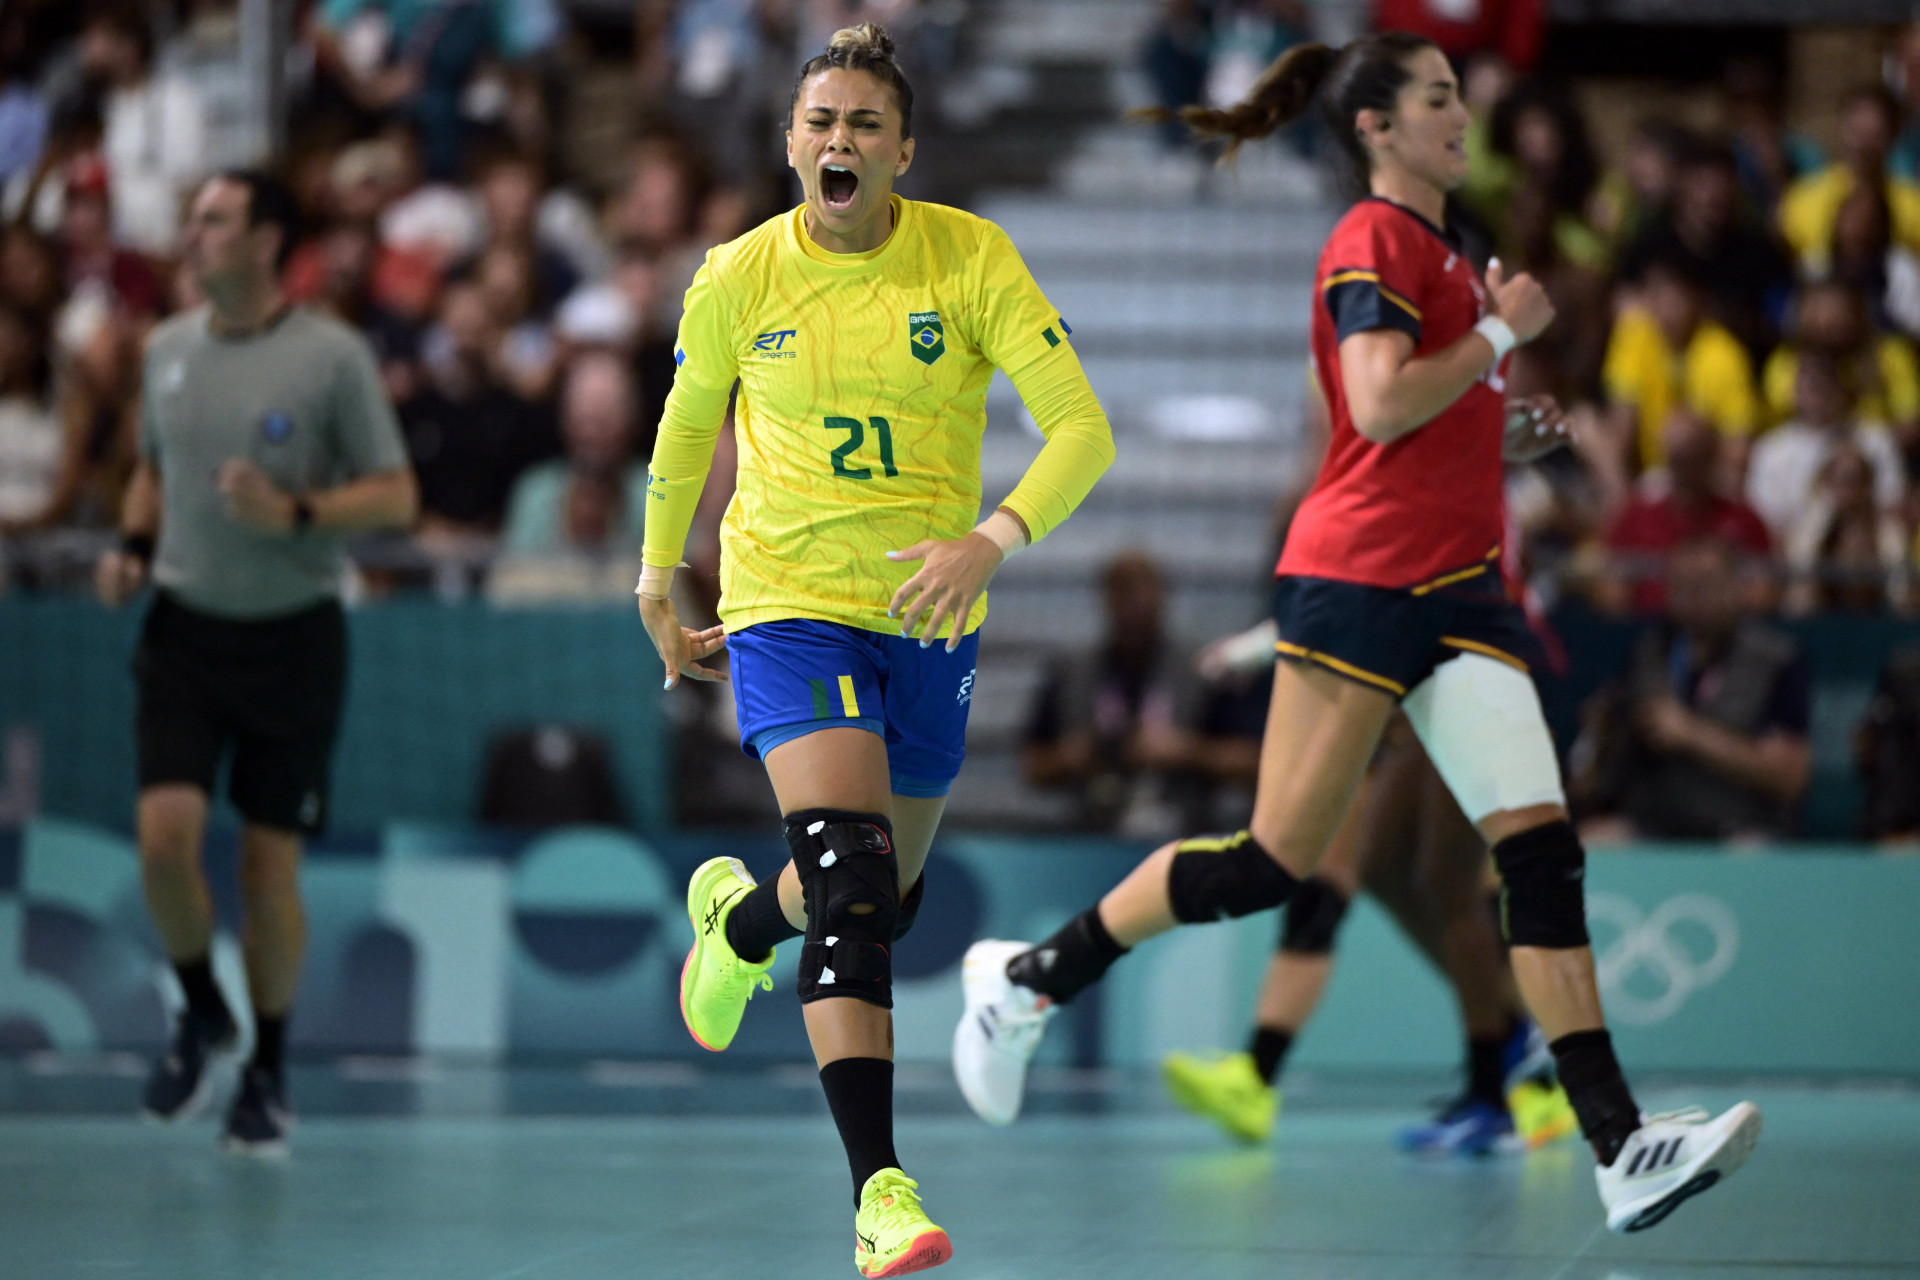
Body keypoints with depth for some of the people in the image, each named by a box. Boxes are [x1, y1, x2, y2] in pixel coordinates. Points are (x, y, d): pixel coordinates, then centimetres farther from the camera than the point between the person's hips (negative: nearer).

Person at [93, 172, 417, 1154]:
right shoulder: (168, 349, 6)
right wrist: (133, 544, 3)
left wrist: (294, 513, -21)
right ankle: (201, 1014, 14)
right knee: (165, 836, -13)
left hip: (292, 635, -3)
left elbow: (394, 494, -6)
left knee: (270, 868, 1)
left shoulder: (333, 357, -8)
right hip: (184, 627, 3)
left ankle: (268, 1073, 19)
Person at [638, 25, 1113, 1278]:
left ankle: (740, 914, 53)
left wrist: (992, 542, -29)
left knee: (887, 896, 17)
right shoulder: (738, 279, -5)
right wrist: (658, 591, 19)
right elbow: (685, 431, 13)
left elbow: (1084, 430, -13)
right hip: (789, 602, -2)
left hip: (931, 617, 3)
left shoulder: (972, 258, -9)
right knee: (851, 887, -21)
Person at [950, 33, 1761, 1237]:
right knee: (1275, 863, -6)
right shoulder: (1375, 237, -8)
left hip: (1457, 587, 8)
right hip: (1361, 580, -8)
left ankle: (1622, 1147, -13)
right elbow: (1381, 406, -20)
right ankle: (1030, 977, 12)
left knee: (1544, 852, -5)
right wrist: (1503, 330, -10)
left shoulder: (1440, 248, 20)